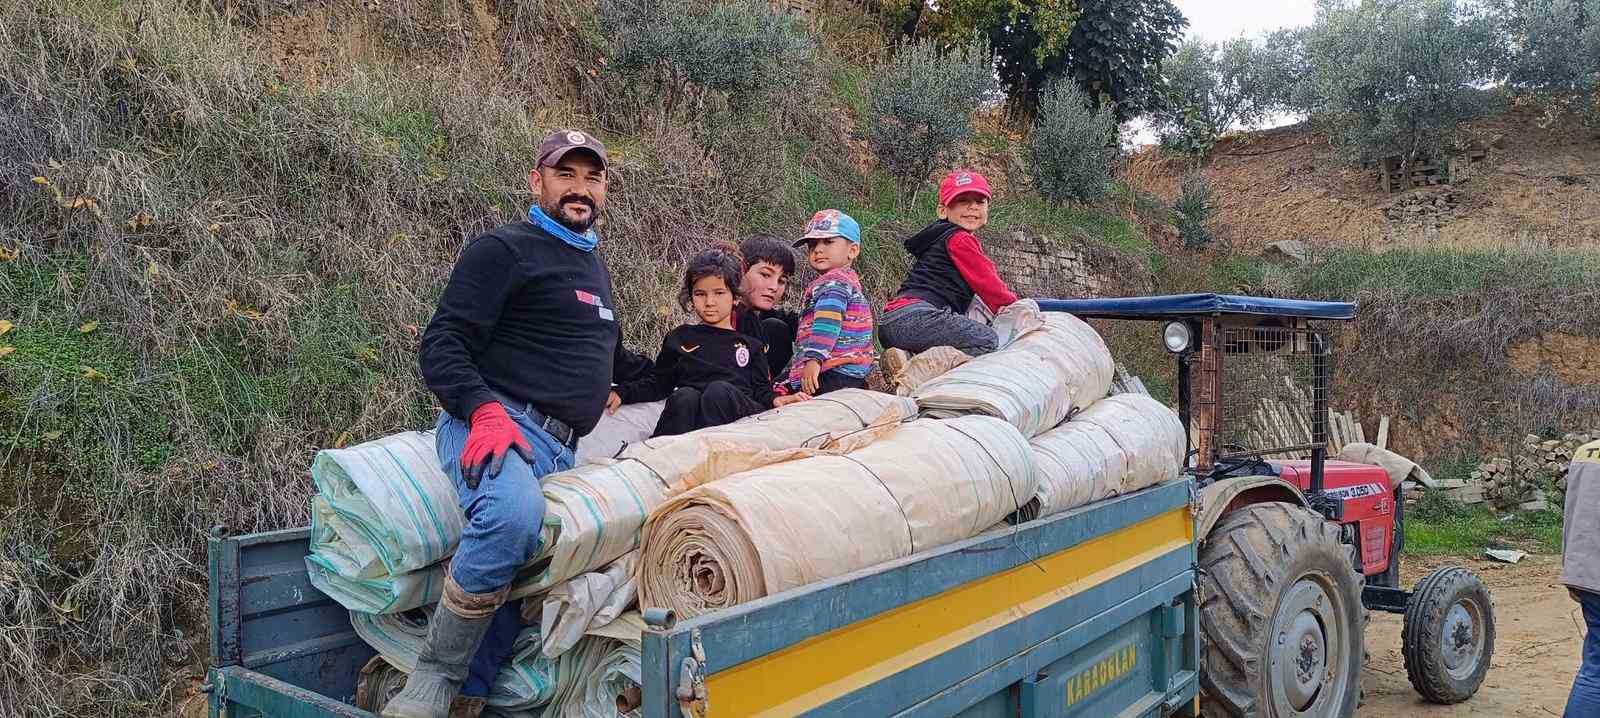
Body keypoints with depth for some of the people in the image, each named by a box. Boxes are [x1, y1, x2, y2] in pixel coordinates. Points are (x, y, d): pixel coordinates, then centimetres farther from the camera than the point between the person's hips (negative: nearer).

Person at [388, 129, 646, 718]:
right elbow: (442, 345, -6)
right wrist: (484, 408, -21)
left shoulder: (593, 263, 27)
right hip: (494, 423, -7)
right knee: (513, 515, -37)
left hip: (560, 447, 7)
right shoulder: (504, 249, 2)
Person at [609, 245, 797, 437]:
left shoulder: (751, 345, 26)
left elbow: (761, 391, 20)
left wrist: (775, 400, -4)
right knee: (684, 396, -34)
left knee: (719, 390, -35)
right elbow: (659, 383, 26)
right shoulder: (680, 338, 27)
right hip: (687, 408, 1)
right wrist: (622, 393, 10)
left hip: (737, 409, -1)